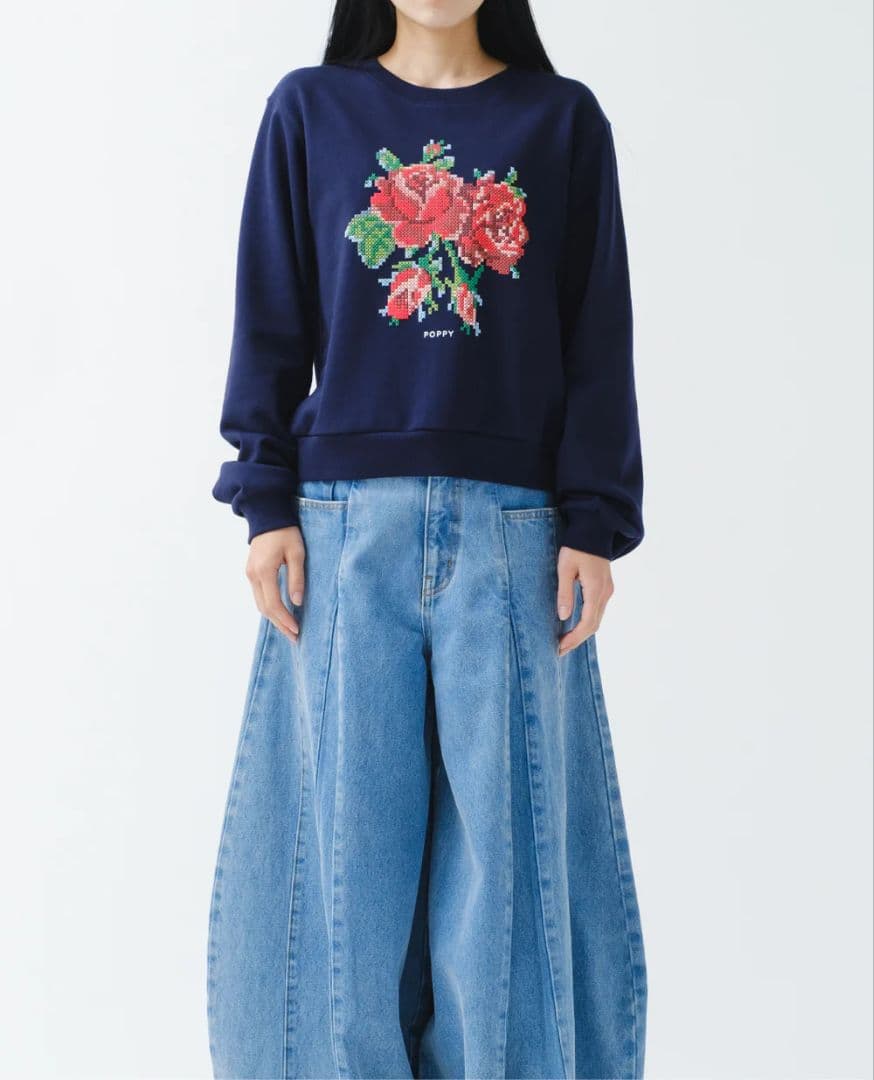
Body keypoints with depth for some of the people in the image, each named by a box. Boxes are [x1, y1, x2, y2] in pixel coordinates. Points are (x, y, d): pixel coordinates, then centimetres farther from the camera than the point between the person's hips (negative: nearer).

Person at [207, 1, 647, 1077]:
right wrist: (267, 502, -1)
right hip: (346, 523, 0)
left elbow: (598, 341, 5)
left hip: (512, 530, 0)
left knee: (507, 826, 4)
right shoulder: (310, 110, 8)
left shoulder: (563, 119, 8)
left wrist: (594, 525, -2)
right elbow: (270, 322, 7)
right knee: (349, 834, 4)